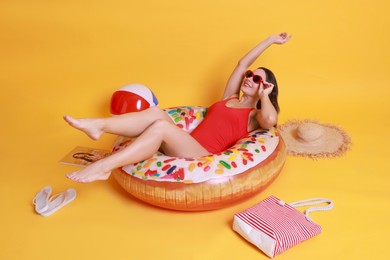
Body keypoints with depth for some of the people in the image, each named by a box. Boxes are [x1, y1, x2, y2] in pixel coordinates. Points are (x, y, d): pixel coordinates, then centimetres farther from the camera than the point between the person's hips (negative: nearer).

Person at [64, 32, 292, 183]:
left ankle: (103, 167, -36)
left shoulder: (255, 116, 9)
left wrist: (264, 95, 2)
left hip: (203, 157, -6)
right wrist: (270, 40, 31)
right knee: (156, 112, -22)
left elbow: (271, 120, -17)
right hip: (185, 146, 6)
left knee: (161, 126, -31)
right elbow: (242, 64, 25)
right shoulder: (230, 99, 26)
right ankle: (99, 126, -35)